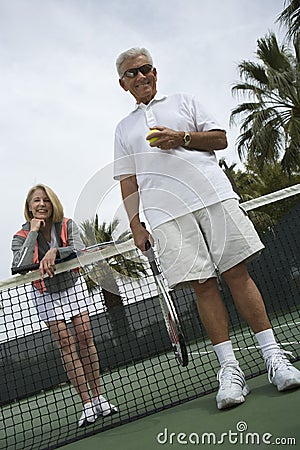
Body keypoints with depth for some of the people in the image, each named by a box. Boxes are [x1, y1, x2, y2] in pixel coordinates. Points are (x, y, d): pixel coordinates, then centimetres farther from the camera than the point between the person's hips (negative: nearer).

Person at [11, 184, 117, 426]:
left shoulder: (68, 225, -7)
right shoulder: (21, 237, -9)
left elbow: (80, 249, -25)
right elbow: (20, 266, -27)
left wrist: (55, 251, -44)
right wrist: (33, 233, -24)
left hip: (73, 285, 1)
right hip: (46, 294, -1)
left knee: (85, 338, -5)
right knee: (66, 344, -5)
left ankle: (98, 397, 4)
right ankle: (87, 403, -2)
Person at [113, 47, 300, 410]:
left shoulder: (183, 101, 20)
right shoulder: (123, 129, 23)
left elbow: (220, 138, 12)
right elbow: (128, 183, 17)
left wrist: (182, 138, -5)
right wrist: (135, 226, 6)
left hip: (214, 196, 0)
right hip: (165, 213, 1)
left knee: (236, 272, -6)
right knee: (203, 285, -6)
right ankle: (229, 369, -2)